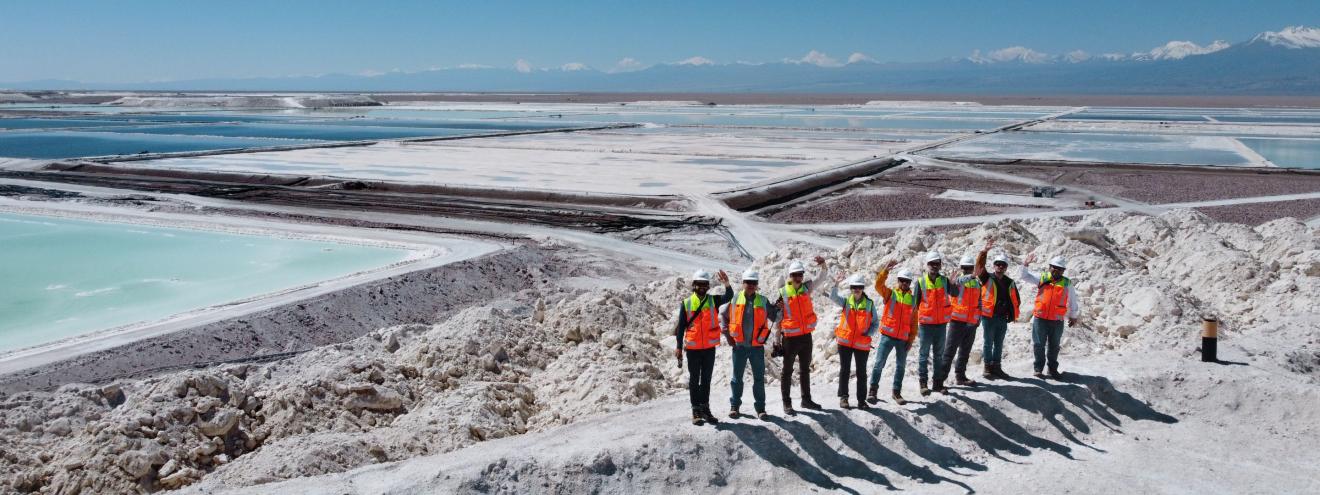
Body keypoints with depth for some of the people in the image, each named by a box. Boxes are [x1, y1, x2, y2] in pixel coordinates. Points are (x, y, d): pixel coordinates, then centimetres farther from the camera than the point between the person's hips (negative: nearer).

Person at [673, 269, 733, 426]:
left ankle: (705, 408, 20)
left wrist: (727, 284, -36)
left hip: (710, 347, 2)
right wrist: (679, 347, -2)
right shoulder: (686, 303, -2)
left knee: (706, 380, 11)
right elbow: (681, 326, 1)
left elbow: (729, 296, -17)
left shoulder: (713, 301, 1)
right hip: (692, 348, -2)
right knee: (694, 380, 5)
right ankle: (696, 411, 11)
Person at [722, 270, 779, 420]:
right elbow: (723, 317, 10)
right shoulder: (734, 300, 0)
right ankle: (734, 406, 20)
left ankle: (760, 408, 13)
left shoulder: (763, 301, 4)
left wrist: (780, 308, -14)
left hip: (757, 346, 1)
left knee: (759, 378, 5)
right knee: (737, 377, 8)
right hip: (739, 346, -1)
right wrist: (728, 336, 4)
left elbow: (775, 317, 6)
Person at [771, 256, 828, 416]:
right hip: (790, 338, -5)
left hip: (806, 336, 5)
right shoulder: (782, 293, -11)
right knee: (787, 371, 4)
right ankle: (787, 404, 10)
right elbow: (777, 317, -7)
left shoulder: (806, 287, 2)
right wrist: (777, 338, -7)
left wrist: (823, 265, -20)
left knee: (805, 369, 17)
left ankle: (806, 399, 29)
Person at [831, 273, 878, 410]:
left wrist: (868, 334, -12)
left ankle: (861, 399, 15)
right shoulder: (846, 301, 0)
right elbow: (833, 296, -18)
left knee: (861, 372, 6)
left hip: (862, 344, 0)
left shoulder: (869, 304, 0)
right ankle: (843, 396, 18)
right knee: (844, 370, 7)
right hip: (845, 342, 0)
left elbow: (875, 323, 4)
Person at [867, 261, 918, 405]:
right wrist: (886, 269, -28)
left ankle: (897, 392, 21)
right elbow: (879, 284, -18)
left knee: (901, 366, 10)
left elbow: (914, 323, 10)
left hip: (903, 339, 3)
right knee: (879, 364, -5)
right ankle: (873, 390, 3)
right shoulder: (890, 294, 2)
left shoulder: (913, 300, 9)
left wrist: (911, 340, 4)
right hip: (887, 336, -3)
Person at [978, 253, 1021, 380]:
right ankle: (988, 368, 8)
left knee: (999, 344, 12)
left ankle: (996, 367, 21)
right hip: (989, 317, -5)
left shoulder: (1010, 283, 12)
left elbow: (1016, 300, 19)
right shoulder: (987, 278, -2)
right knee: (988, 343, 1)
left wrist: (1013, 314, 10)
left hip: (1003, 318, 5)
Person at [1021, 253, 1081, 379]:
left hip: (1057, 321, 1)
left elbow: (1073, 301, 13)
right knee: (1039, 345, 4)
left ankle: (1053, 369, 23)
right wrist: (1026, 264, -14)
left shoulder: (1067, 283, 5)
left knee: (1054, 346, 11)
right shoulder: (1041, 278, 3)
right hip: (1040, 318, -1)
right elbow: (1025, 276, 3)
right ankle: (1039, 368, 14)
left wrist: (1073, 316, 17)